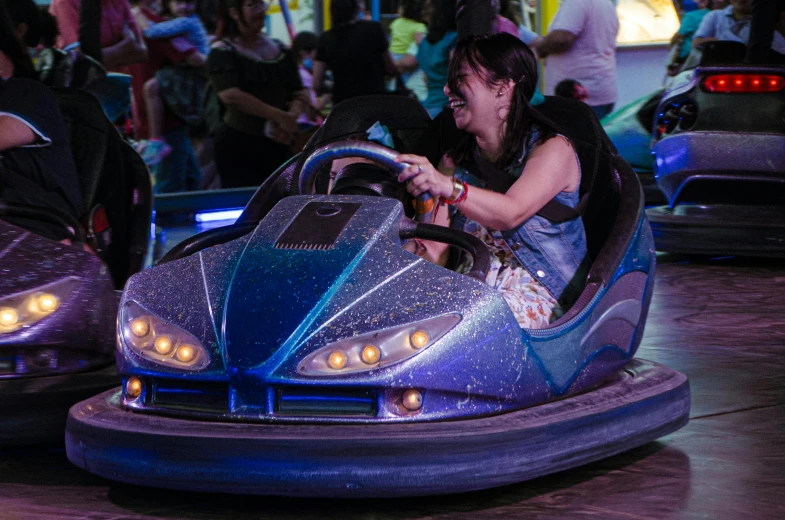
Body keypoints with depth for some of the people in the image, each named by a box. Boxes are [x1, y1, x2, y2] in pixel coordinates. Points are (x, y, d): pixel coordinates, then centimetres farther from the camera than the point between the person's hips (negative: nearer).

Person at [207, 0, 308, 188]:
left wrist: (291, 117, -12)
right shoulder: (223, 52, -5)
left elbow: (300, 94, 12)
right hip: (237, 146, -5)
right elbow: (230, 95, -18)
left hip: (277, 144, 5)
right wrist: (279, 116, -19)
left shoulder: (281, 52, 12)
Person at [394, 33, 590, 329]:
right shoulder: (455, 162, 15)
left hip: (535, 286, -5)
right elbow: (436, 248, 5)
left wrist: (448, 188, -41)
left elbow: (510, 213, -23)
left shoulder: (553, 149, -3)